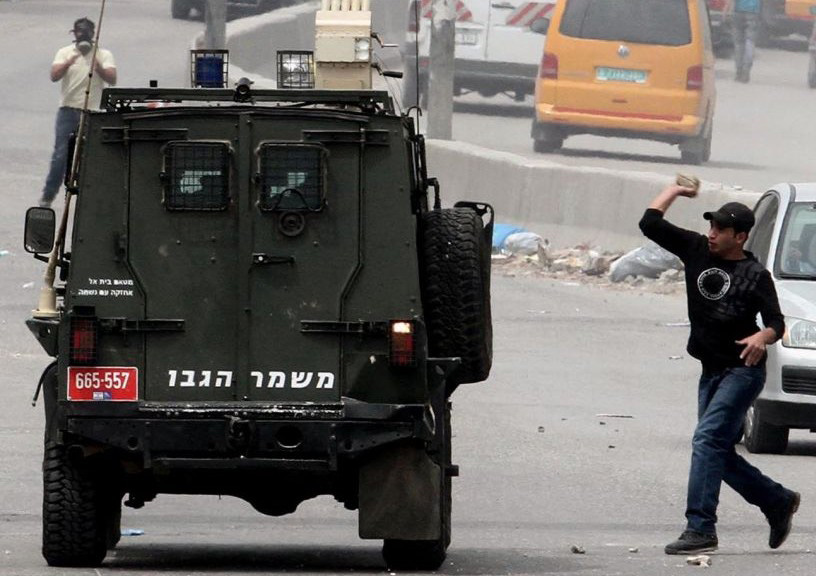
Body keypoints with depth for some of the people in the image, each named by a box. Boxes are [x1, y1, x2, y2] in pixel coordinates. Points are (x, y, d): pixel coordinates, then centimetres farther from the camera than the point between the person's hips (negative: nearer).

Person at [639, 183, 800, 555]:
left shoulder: (754, 275, -9)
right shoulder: (697, 251, 5)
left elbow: (776, 323, -12)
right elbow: (650, 224, 5)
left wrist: (762, 337, -32)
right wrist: (675, 190, 9)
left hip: (743, 371, -7)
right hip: (711, 371, 7)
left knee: (707, 441, -19)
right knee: (719, 454, 9)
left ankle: (700, 529, -24)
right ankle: (779, 502, 29)